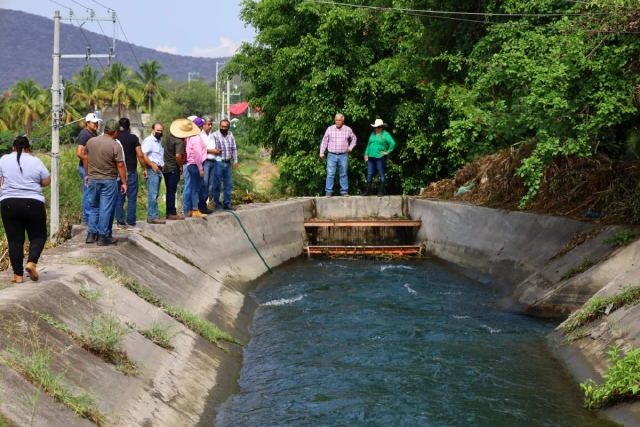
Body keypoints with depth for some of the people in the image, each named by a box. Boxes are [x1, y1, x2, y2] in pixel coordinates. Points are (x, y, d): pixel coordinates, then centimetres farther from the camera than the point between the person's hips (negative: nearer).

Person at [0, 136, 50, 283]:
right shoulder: (36, 161, 1)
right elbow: (46, 181, 5)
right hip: (33, 204, -1)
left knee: (14, 239, 6)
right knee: (38, 236, 11)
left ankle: (18, 275, 4)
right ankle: (31, 262, -12)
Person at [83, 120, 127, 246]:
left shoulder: (91, 141, 3)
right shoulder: (115, 146, -13)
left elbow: (85, 159, 11)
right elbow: (120, 165, -13)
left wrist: (87, 174, 22)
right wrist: (124, 183, -7)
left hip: (93, 179, 5)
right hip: (109, 180, -5)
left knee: (94, 207, 17)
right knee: (106, 209, 1)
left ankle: (91, 234, 16)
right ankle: (103, 237, 3)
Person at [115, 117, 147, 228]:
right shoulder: (133, 138, -5)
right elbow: (140, 155, -10)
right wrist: (144, 168, 1)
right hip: (131, 171, -3)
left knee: (119, 198, 7)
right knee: (132, 198, 3)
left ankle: (120, 222, 6)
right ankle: (131, 222, 1)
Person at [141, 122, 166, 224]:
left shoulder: (159, 141, 20)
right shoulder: (149, 141, -9)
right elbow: (143, 155, -20)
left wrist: (162, 165, 16)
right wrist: (152, 165, -19)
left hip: (158, 169, 9)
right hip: (152, 170, -9)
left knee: (155, 194, 11)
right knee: (153, 194, -11)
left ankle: (153, 215, 16)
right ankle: (152, 216, -12)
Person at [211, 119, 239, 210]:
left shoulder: (230, 135, 11)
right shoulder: (215, 135, -6)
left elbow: (234, 149, 15)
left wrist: (235, 160, 13)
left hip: (228, 163, 6)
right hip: (218, 162, -6)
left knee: (228, 184, 8)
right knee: (217, 185, 0)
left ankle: (227, 204, 16)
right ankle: (217, 204, 8)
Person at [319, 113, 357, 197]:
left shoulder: (348, 129, 4)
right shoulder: (330, 129, 2)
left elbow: (354, 139, 20)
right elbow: (324, 141, 6)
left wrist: (350, 147, 7)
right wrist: (322, 153, 2)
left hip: (343, 156, 1)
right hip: (332, 155, -1)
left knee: (343, 174, 5)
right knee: (330, 174, -7)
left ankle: (344, 191, 10)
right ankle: (328, 192, -4)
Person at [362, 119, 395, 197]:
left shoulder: (385, 134, -4)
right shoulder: (373, 134, 16)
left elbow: (392, 143, -13)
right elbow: (369, 144, 20)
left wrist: (387, 152, -12)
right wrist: (366, 154, 13)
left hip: (380, 157, -6)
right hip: (371, 157, 6)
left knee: (381, 175, -1)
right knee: (369, 174, 7)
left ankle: (381, 191, 3)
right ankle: (367, 191, 12)